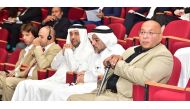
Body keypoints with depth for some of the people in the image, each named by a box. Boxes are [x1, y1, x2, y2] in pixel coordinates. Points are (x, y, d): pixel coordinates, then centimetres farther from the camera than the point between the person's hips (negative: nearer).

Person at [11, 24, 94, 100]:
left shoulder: (88, 51, -3)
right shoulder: (69, 48, 21)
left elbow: (75, 69, -15)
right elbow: (54, 66, 17)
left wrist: (69, 51, -5)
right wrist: (62, 52, 2)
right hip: (55, 79, 8)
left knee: (34, 87, -26)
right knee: (24, 84, -8)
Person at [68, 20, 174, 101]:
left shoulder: (163, 55, -5)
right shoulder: (132, 49, 22)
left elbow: (145, 78, -22)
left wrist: (119, 64, -9)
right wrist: (114, 59, -1)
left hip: (126, 98, -8)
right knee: (73, 99, -3)